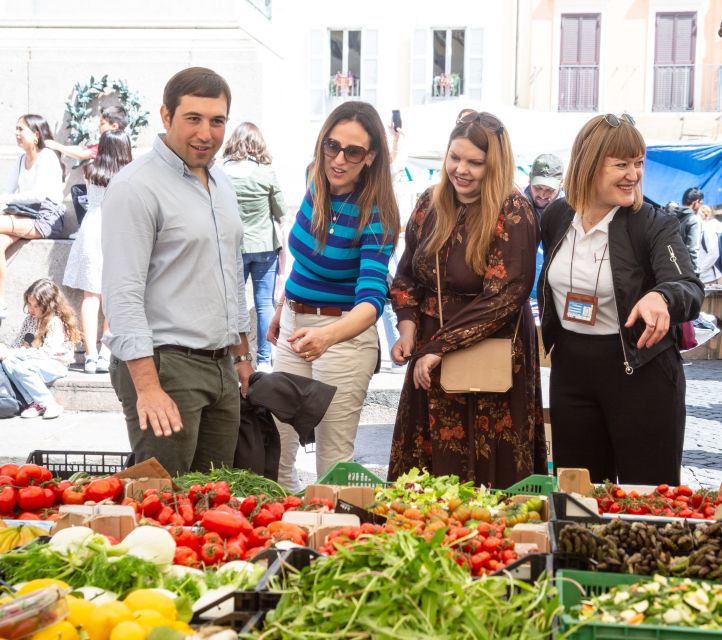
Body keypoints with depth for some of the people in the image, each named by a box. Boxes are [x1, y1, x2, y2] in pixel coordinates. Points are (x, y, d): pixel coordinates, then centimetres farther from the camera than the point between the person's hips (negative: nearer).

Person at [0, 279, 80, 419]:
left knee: (23, 368, -32)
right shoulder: (29, 319, 7)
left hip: (55, 364, -7)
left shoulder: (56, 322, -16)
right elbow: (18, 344, 10)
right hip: (32, 361, 7)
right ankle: (34, 402, -19)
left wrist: (13, 353, -24)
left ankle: (50, 405, -20)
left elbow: (46, 353, -23)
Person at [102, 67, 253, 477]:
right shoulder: (136, 187, -12)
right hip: (163, 366, -8)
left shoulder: (222, 182, 14)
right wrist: (148, 388, -24)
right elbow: (122, 295, -18)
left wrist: (241, 354, 22)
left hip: (221, 367, 8)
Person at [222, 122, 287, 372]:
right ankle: (264, 359, 7)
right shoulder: (267, 173, -7)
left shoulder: (222, 172, -8)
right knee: (265, 303, 6)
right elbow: (281, 212, 3)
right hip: (265, 246, 0)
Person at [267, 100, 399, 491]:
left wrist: (327, 335, -48)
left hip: (343, 334, -6)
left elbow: (371, 299, -30)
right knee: (274, 452, 11)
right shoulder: (316, 183, 0)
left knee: (333, 463, -1)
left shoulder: (375, 218, -19)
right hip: (294, 326, 6)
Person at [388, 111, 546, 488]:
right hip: (430, 360, 6)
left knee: (485, 477, 2)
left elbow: (502, 297, -20)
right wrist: (408, 327, -3)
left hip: (491, 361, -5)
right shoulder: (430, 204, 5)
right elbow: (407, 276, 14)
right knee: (426, 478, 11)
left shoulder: (513, 214, -13)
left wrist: (438, 347, -19)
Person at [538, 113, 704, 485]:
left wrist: (661, 297, -47)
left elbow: (691, 291, -26)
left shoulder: (655, 225, -12)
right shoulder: (556, 217, 2)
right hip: (571, 371, 4)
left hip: (640, 373, -4)